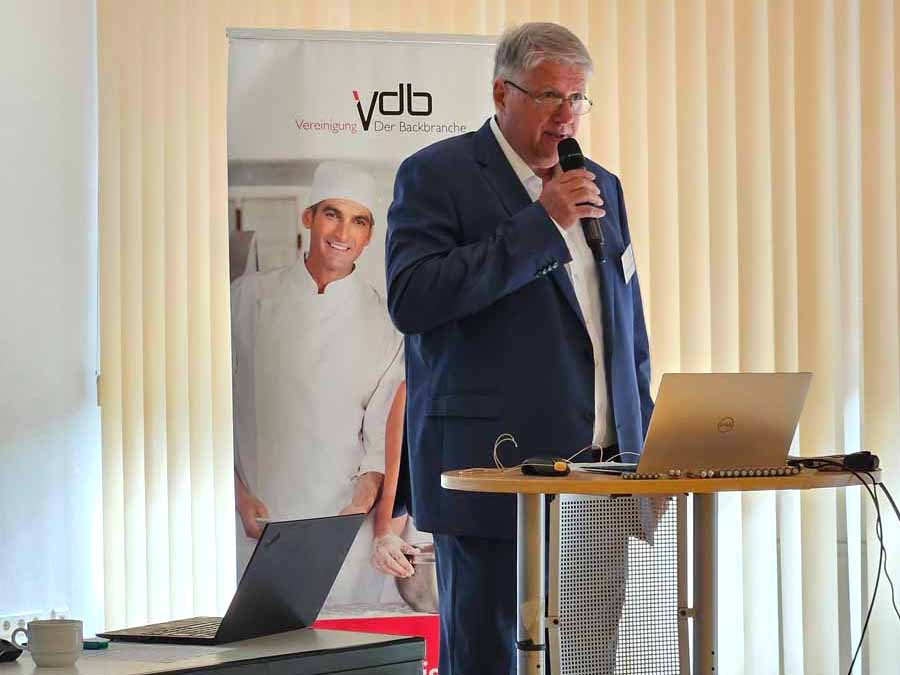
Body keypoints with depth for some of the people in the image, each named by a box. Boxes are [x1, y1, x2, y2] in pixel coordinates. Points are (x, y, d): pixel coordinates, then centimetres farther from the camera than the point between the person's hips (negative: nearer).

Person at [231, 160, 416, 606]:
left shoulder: (382, 323, 6)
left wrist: (361, 505, -11)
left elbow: (384, 438, 6)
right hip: (254, 521, 0)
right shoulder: (250, 297, 7)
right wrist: (239, 497, -3)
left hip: (340, 532, 0)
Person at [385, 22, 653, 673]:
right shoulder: (435, 175, -1)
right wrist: (539, 224, -15)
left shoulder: (602, 187, 19)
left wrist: (644, 449, 14)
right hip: (494, 470, -6)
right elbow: (411, 299, -16)